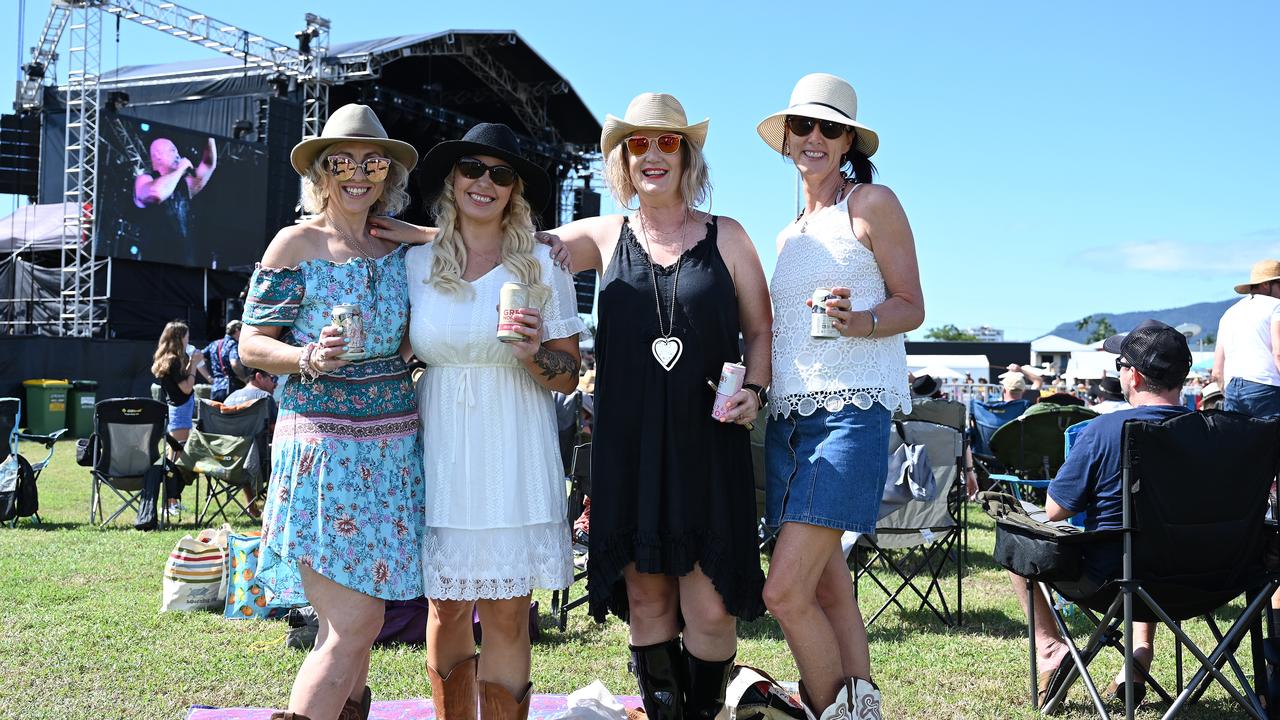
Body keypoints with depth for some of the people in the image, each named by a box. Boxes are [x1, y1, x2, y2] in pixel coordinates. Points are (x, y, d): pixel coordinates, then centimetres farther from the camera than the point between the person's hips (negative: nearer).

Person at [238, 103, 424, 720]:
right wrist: (308, 358, -22)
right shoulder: (297, 244, -2)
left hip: (392, 446, 5)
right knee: (354, 623, -10)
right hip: (321, 443, -5)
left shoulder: (395, 249, 11)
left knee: (353, 620, 11)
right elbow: (252, 345, -3)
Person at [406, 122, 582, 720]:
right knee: (447, 609, 8)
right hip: (439, 452, 2)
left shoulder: (542, 265, 2)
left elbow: (567, 378, 1)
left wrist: (534, 351, -17)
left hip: (513, 455, -1)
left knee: (506, 614, -1)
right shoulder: (416, 263, 7)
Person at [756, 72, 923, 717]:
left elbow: (911, 307, -3)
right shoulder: (789, 233, 20)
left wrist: (857, 321, -21)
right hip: (789, 416, 7)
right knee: (827, 585, 9)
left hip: (850, 412, -7)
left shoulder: (872, 203, 0)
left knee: (784, 590, -14)